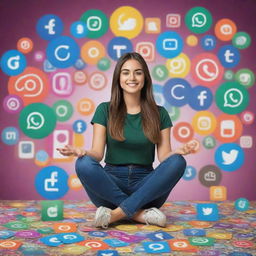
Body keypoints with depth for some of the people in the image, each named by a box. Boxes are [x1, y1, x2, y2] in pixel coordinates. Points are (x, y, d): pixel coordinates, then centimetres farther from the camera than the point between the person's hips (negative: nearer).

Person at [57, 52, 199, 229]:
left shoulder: (159, 113, 5)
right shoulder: (105, 110, 3)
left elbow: (164, 156, 1)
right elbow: (98, 153, -4)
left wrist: (180, 151, -22)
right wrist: (81, 152, -26)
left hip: (145, 184, 1)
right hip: (111, 183, -1)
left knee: (178, 162, -27)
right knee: (84, 164, -30)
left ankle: (116, 214, -28)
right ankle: (140, 214, -23)